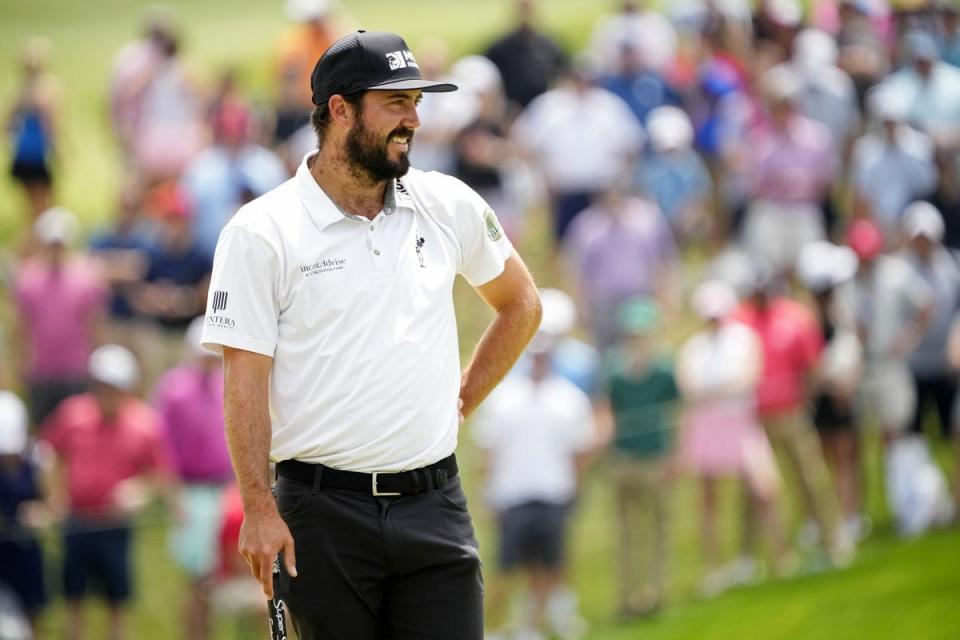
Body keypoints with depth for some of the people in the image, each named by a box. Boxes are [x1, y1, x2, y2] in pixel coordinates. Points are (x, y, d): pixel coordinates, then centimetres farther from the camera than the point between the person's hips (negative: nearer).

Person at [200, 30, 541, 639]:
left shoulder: (450, 207, 7)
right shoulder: (262, 231, -5)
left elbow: (521, 303, 23)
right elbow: (245, 379, -7)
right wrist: (259, 509, -13)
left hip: (434, 504, 3)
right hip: (323, 512, -3)